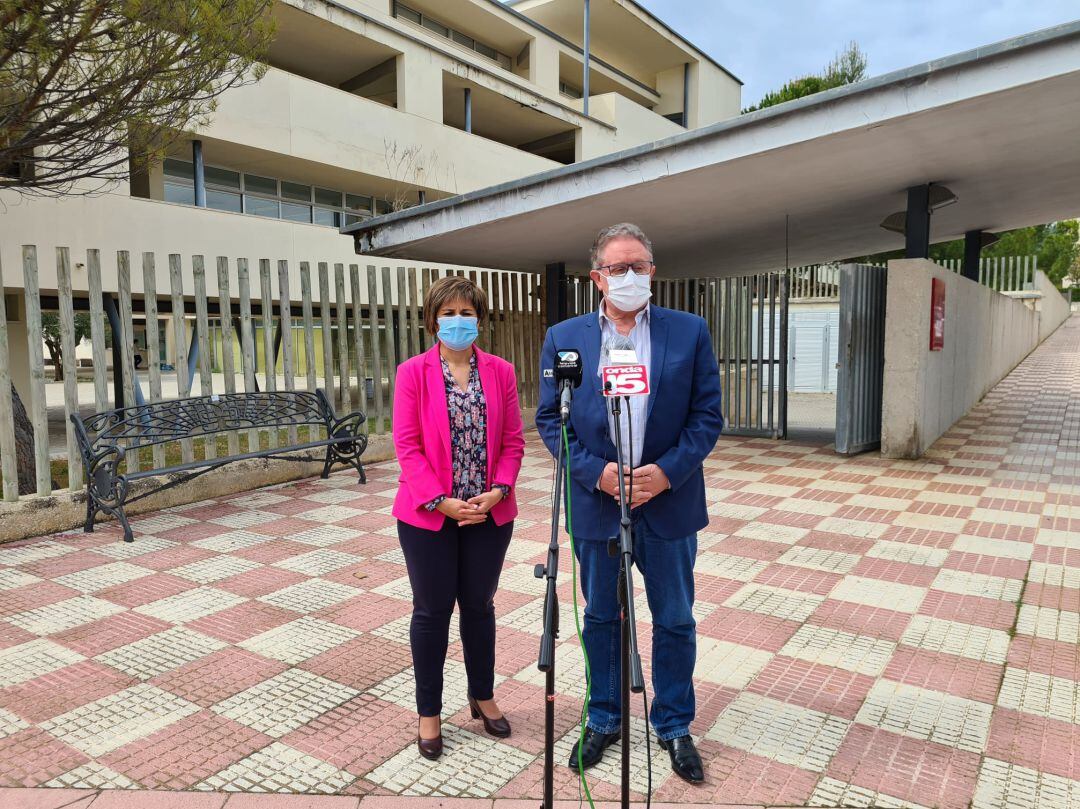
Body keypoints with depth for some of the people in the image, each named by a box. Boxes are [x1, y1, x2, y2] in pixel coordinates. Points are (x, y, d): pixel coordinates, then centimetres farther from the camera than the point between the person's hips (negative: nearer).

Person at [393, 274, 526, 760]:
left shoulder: (500, 372, 2)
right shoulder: (413, 373, -5)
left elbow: (512, 441, 2)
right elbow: (406, 445, -9)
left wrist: (498, 491, -12)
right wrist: (441, 501, -17)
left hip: (490, 514, 2)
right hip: (429, 515, -2)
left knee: (479, 606, 17)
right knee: (433, 611, 10)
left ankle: (482, 697, 36)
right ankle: (429, 713, 27)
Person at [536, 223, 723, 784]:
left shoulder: (690, 332, -2)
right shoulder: (564, 337, 0)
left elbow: (707, 415, -3)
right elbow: (549, 418, 0)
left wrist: (667, 471, -16)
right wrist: (595, 472, -13)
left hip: (669, 501, 0)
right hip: (596, 502, 1)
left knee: (675, 621, 13)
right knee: (600, 618, 16)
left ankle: (674, 726, 35)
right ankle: (603, 721, 37)